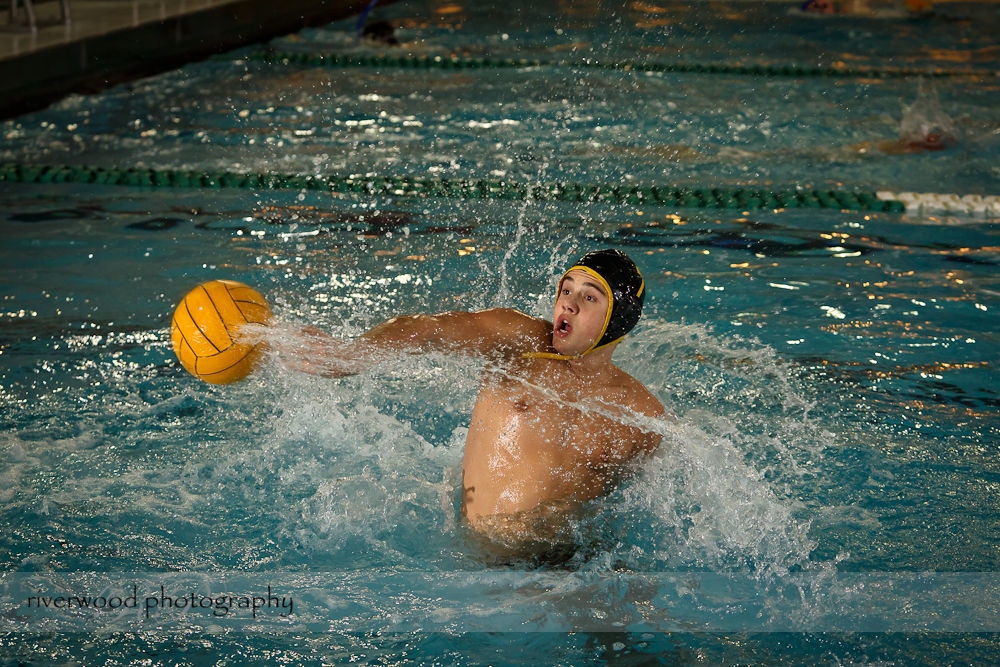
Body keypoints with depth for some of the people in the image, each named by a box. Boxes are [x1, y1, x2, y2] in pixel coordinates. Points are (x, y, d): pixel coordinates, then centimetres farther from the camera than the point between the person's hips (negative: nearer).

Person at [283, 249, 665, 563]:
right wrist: (353, 354, -38)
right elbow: (427, 329, -20)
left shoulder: (643, 417, 2)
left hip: (550, 559, 0)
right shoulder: (520, 342, -4)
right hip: (464, 543, 1)